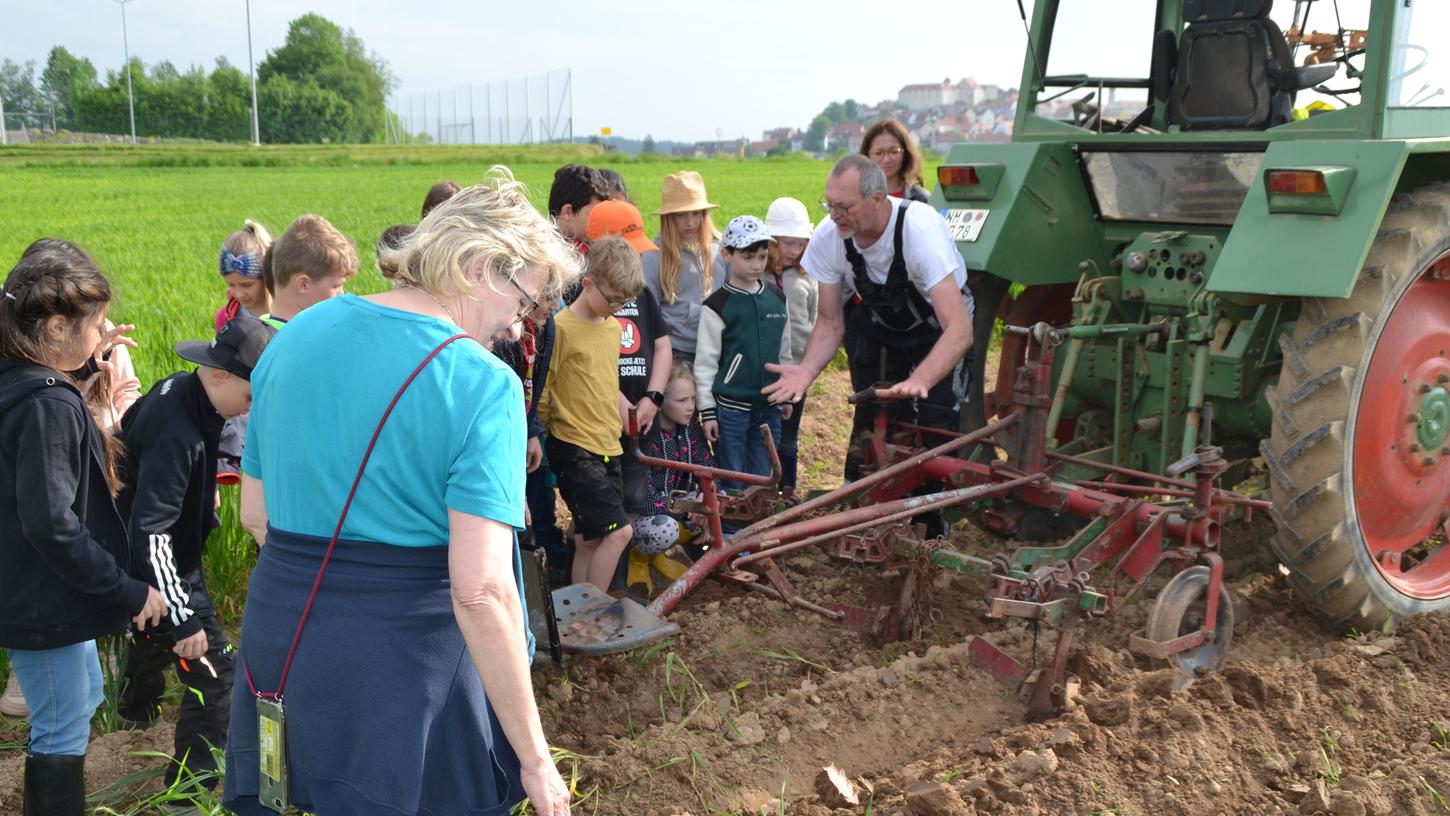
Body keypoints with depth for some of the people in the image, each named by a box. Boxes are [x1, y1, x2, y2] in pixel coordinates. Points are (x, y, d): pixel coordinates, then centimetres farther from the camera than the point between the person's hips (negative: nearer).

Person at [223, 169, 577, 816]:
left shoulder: (298, 334, 2)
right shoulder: (482, 386, -18)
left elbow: (256, 510, 10)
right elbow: (480, 589, -24)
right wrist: (533, 757, -17)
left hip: (276, 644, 6)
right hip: (408, 672, -6)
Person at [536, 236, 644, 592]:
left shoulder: (613, 327, 12)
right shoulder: (561, 327, -13)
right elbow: (539, 389, -10)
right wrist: (556, 430, 1)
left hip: (607, 447, 8)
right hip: (574, 449, -8)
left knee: (591, 541, 11)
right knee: (619, 531, -14)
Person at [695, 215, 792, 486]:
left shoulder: (776, 299, 7)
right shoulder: (717, 306, -8)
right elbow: (705, 362, -7)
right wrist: (707, 411, -9)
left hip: (768, 407, 5)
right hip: (730, 407, -4)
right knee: (732, 486, 4)